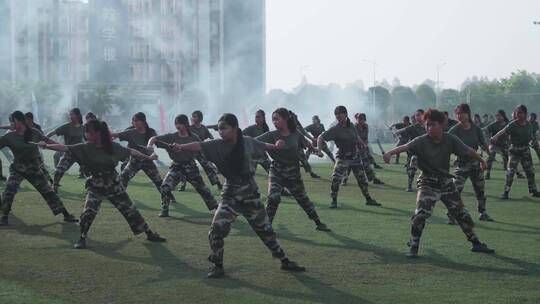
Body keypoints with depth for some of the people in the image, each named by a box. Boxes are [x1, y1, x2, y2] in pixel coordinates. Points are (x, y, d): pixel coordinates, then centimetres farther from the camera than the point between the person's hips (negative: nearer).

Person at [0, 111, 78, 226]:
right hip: (18, 169, 0)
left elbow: (48, 141, 1)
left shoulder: (34, 133, -8)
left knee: (48, 191, 4)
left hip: (34, 169, 0)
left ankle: (66, 215, 11)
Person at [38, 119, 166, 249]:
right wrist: (46, 145, -31)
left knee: (130, 210, 7)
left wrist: (148, 157, 10)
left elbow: (131, 152, 3)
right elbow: (65, 148, -20)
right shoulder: (85, 148, -12)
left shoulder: (112, 146, -11)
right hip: (95, 188, -1)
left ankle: (150, 234, 20)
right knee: (88, 211, -20)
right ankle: (82, 238, 1)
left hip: (113, 186, 1)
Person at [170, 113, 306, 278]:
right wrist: (180, 147, -46)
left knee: (266, 230, 11)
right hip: (230, 196, -1)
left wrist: (276, 146, 1)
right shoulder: (218, 145, -13)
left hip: (251, 194, 1)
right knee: (216, 231, -13)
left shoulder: (248, 142, -8)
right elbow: (199, 146, -31)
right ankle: (218, 267, 5)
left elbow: (263, 146, 15)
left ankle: (285, 261, 26)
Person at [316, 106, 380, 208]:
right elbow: (321, 137, -16)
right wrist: (318, 147, -32)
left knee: (362, 178, 11)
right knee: (336, 179, -18)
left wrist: (363, 144, 20)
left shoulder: (351, 126, 0)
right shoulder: (335, 130, -14)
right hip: (343, 157, -4)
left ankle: (368, 199, 27)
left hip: (355, 156, 4)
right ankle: (334, 201, -3)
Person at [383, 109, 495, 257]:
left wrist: (481, 160, 17)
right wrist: (390, 153, -55)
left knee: (461, 213, 11)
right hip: (428, 183, -3)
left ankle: (476, 243, 27)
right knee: (420, 214, -20)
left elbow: (468, 151, 2)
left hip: (446, 182, 3)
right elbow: (405, 147, -36)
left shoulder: (450, 139, -11)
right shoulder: (421, 141, -19)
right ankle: (413, 246, -4)